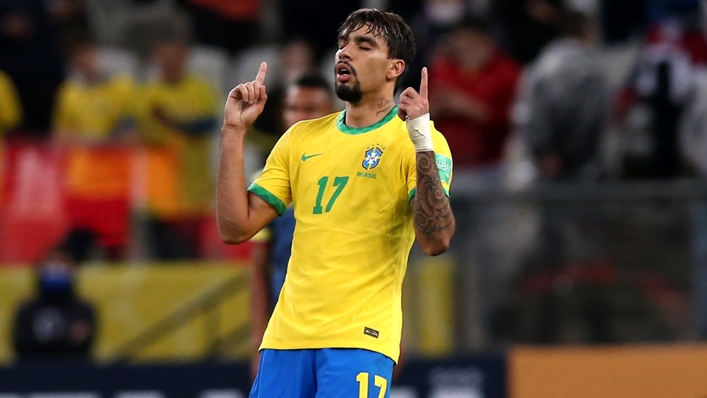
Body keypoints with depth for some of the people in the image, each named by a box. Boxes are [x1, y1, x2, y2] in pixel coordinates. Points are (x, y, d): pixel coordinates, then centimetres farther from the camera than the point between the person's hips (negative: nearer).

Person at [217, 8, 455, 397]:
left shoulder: (414, 141, -2)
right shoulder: (301, 138, 14)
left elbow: (436, 241, -16)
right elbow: (236, 228, 10)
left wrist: (422, 144, -23)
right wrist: (233, 132, 5)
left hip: (359, 338, -5)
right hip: (286, 335, 5)